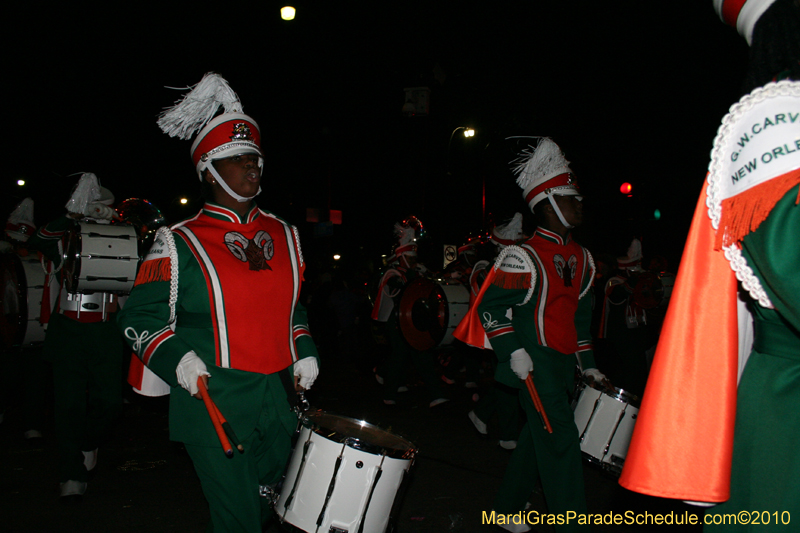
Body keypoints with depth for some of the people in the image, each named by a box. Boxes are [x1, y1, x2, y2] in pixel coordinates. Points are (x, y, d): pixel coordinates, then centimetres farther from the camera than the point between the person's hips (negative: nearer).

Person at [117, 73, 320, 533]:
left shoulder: (284, 234, 9)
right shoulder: (179, 244, -7)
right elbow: (140, 319, -5)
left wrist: (305, 354, 9)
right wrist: (178, 360, -21)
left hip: (279, 396, 5)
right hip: (215, 403, -4)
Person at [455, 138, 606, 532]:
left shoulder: (581, 257, 13)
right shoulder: (524, 256, -11)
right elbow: (492, 306, -12)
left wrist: (587, 363, 19)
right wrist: (513, 351, -21)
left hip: (564, 363, 8)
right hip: (535, 362, -8)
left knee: (538, 436, 16)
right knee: (560, 440, -10)